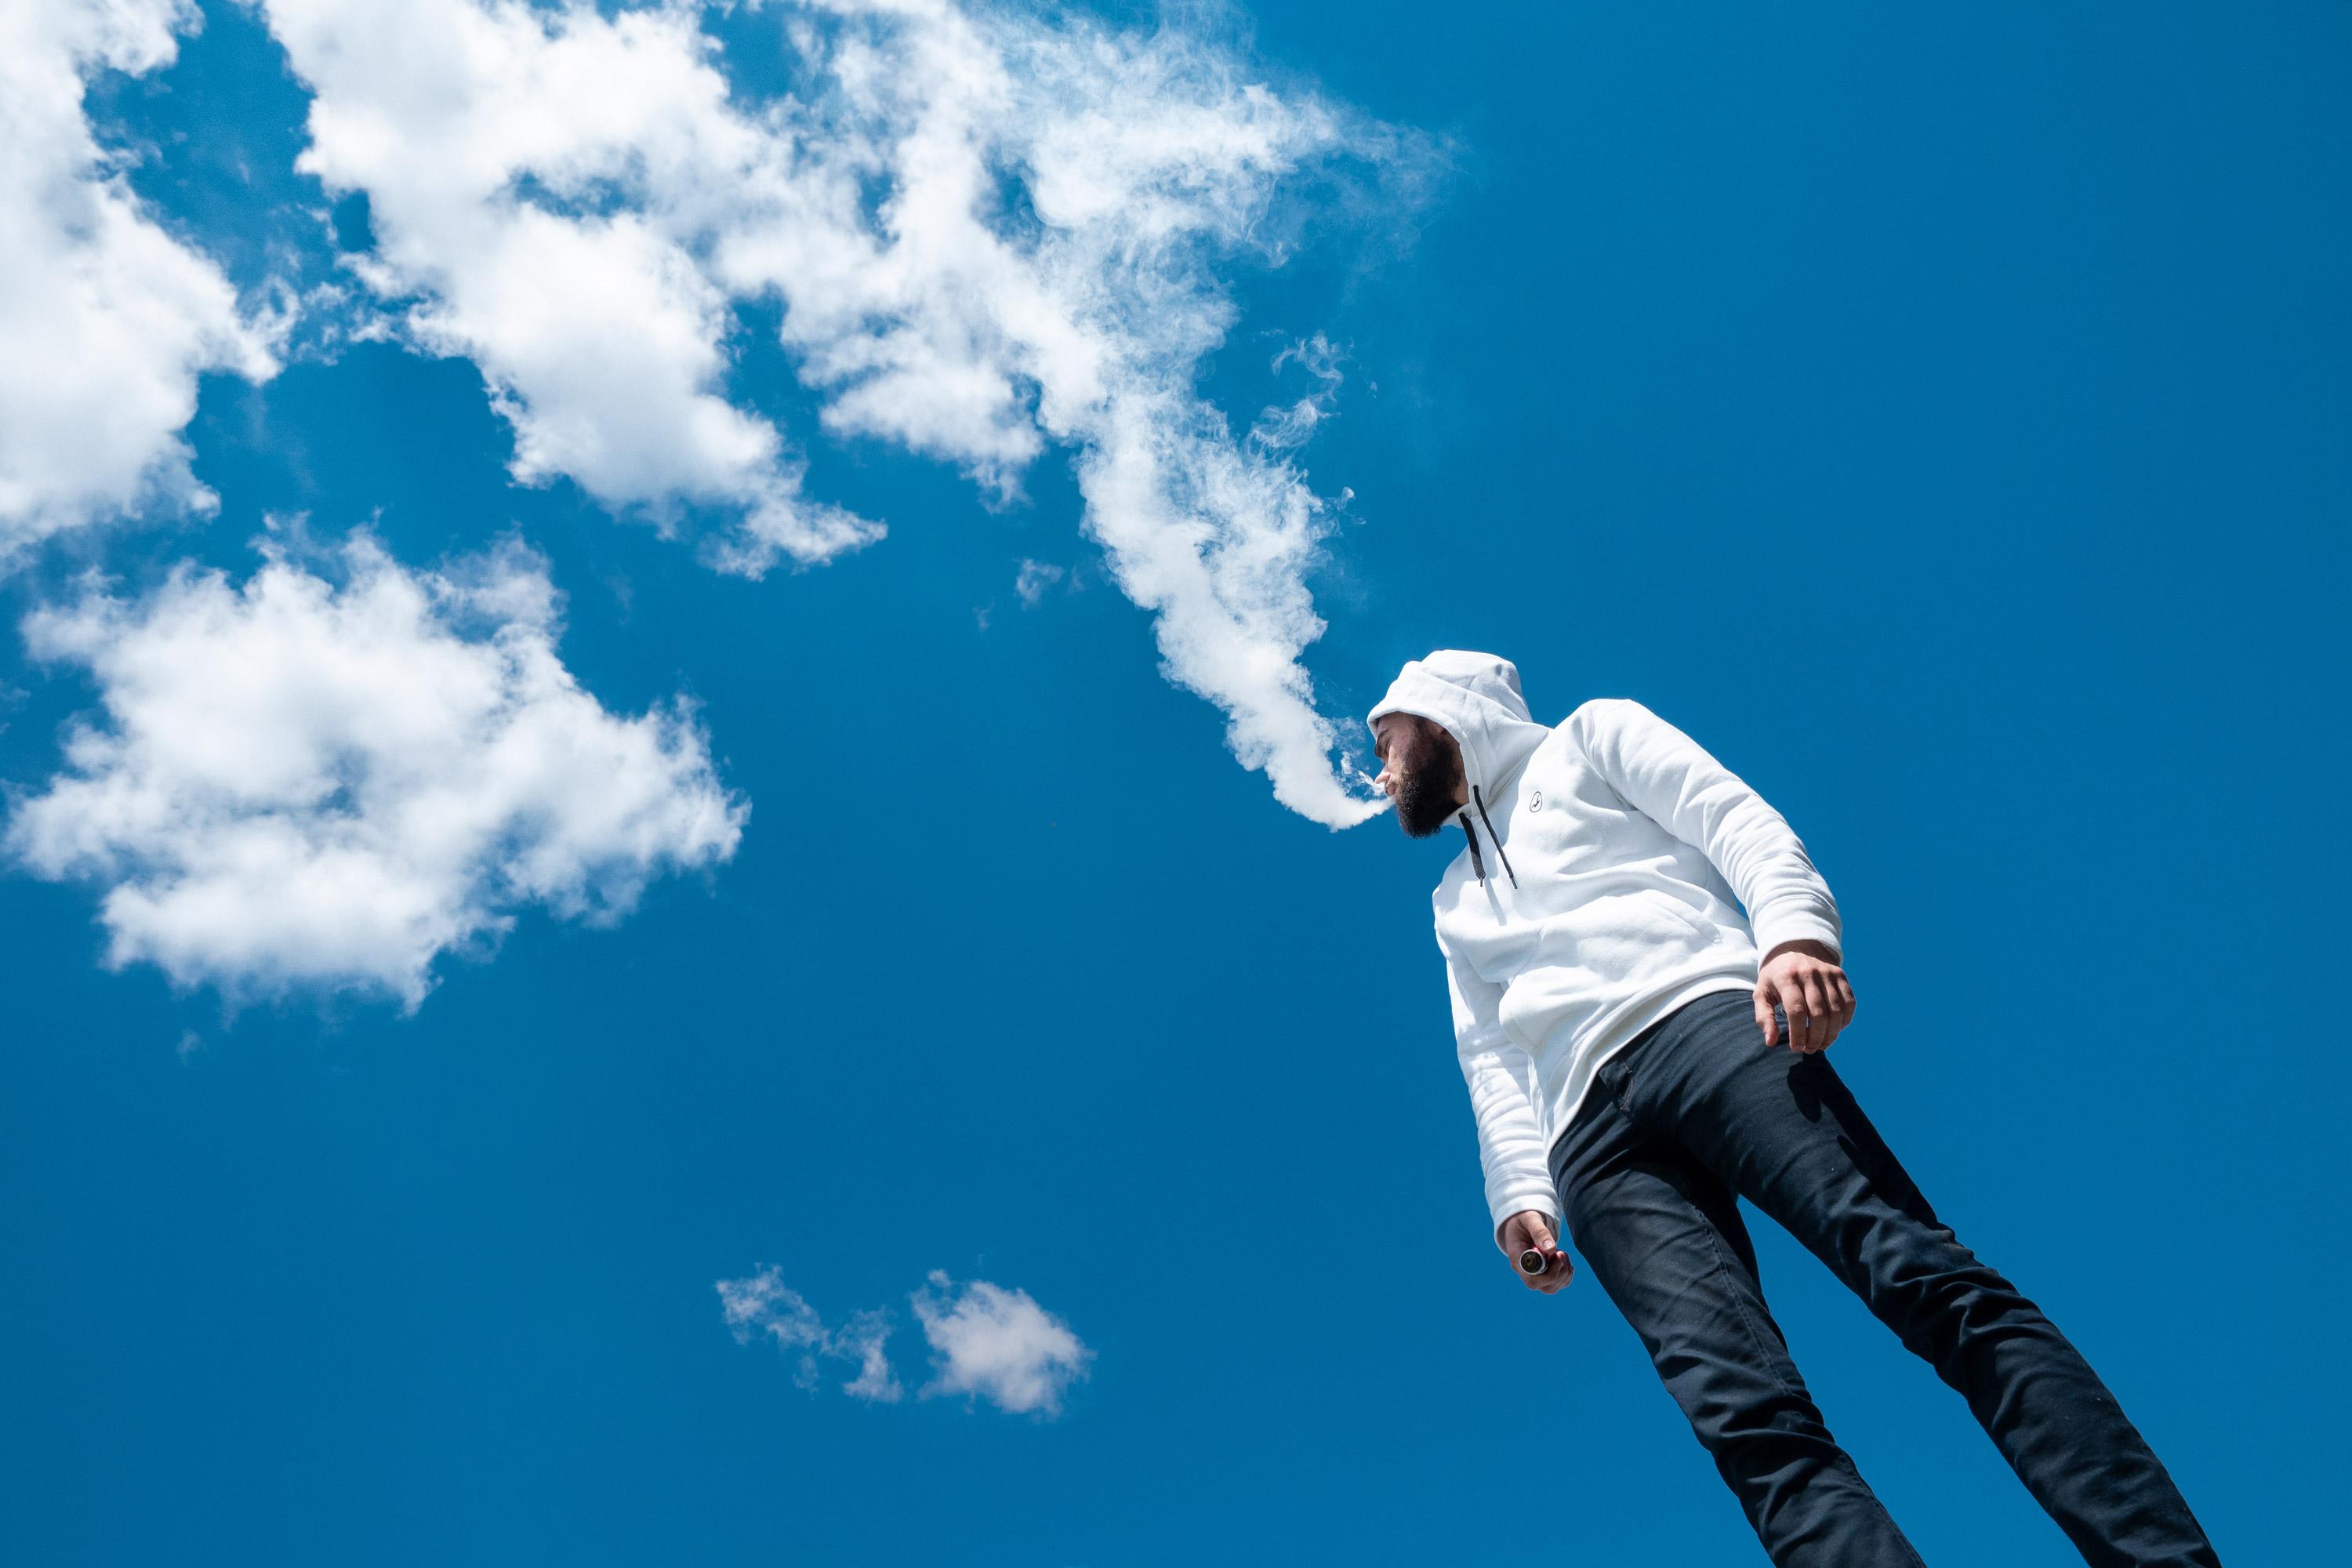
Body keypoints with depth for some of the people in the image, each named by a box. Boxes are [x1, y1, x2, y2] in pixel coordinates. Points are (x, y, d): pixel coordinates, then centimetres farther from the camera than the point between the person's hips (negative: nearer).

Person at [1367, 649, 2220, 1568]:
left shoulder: (1589, 739, 22)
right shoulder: (1455, 904, 34)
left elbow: (1740, 824, 6)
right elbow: (1492, 1066, 22)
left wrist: (1794, 933, -15)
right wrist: (1519, 1195, 4)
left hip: (1707, 1025, -3)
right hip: (1592, 1139, 4)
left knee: (1922, 1276, -23)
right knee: (1745, 1411, -20)